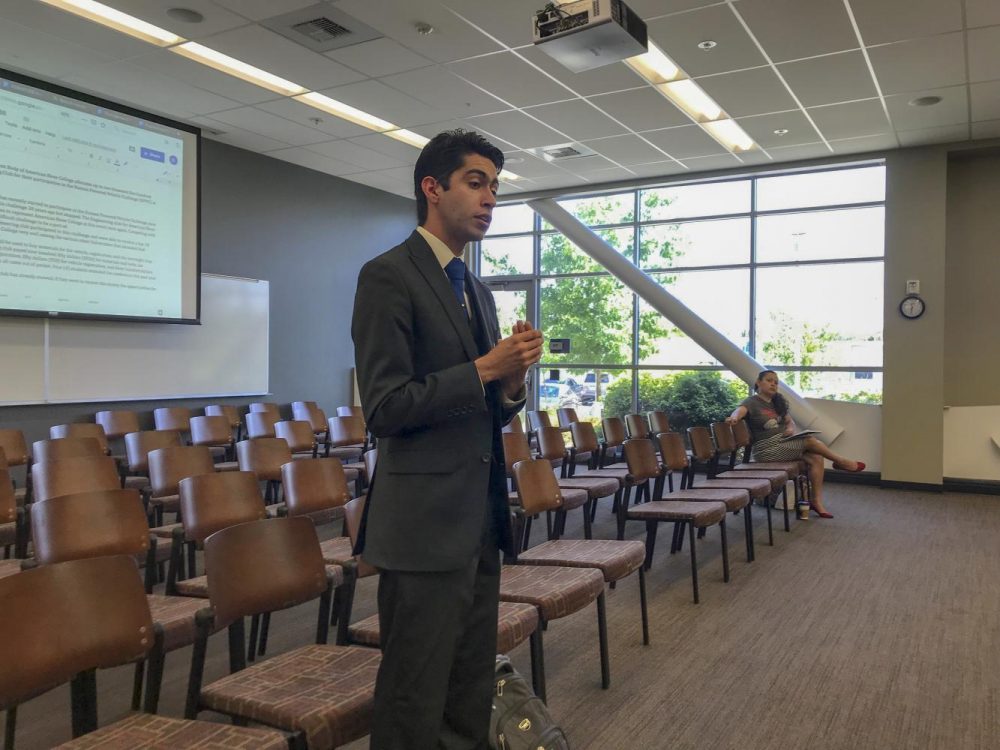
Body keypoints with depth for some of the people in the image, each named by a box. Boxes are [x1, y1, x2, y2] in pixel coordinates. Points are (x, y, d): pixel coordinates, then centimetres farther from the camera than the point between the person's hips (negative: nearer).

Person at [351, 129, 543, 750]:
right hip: (424, 523, -8)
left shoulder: (478, 291, 16)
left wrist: (512, 382, -2)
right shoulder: (390, 275, -9)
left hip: (482, 519, 8)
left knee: (472, 698, 18)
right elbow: (384, 408, -16)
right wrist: (484, 368, -15)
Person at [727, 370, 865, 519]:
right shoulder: (752, 402, -7)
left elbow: (790, 421, 20)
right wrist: (734, 417, -52)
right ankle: (841, 461, 11)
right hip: (767, 450, -8)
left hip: (785, 444, 8)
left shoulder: (777, 402, 16)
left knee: (816, 458, -9)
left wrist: (791, 428, -5)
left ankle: (817, 500, -3)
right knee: (810, 441, -14)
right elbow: (740, 410, -27)